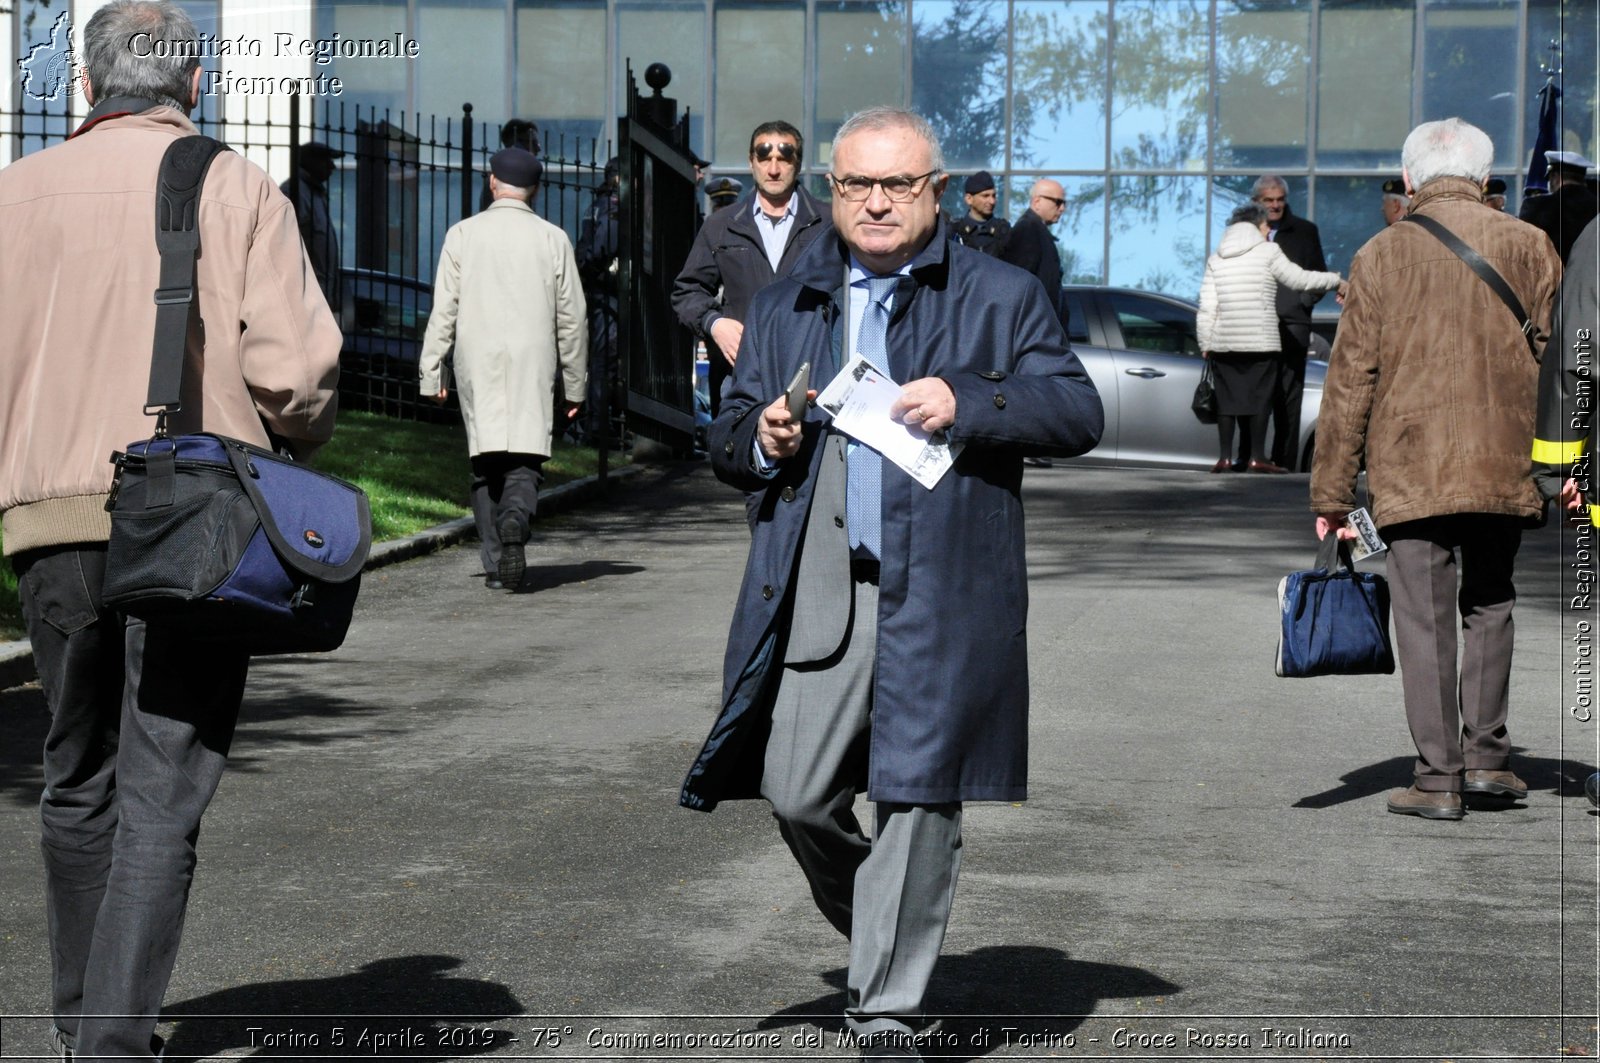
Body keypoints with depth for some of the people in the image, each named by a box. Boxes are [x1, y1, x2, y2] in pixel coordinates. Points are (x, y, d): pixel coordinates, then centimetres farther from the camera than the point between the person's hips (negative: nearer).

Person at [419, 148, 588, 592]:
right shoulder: (552, 239, 4)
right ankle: (515, 515, -32)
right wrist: (575, 384, 13)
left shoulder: (463, 235, 3)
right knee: (526, 459, -1)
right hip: (533, 365, 0)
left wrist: (431, 371, 6)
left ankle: (495, 563, 3)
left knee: (485, 464, 6)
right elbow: (572, 318, 6)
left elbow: (444, 309, 1)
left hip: (477, 364, 0)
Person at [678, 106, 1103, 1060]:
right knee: (795, 794, 2)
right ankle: (879, 932, 30)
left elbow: (1079, 413, -1)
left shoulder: (1003, 299, 6)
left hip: (940, 595, -3)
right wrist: (760, 439, -3)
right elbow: (727, 437, 21)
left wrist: (968, 403, -15)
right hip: (817, 592, 3)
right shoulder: (785, 308, 17)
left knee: (916, 799, -3)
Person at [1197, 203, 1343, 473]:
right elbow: (1300, 279, -1)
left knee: (1226, 398, 5)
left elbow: (1207, 307, 5)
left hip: (1223, 341, 3)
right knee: (1260, 397, 1)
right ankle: (1256, 456, -2)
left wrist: (1206, 344, 9)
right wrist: (1335, 280, 11)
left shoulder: (1216, 259, 9)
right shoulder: (1268, 252, -1)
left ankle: (1225, 457, 1)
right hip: (1260, 340, -3)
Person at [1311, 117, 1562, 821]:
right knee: (1489, 605, 18)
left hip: (1409, 473, -2)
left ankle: (1438, 777, 2)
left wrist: (1331, 494, 2)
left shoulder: (1382, 256, -1)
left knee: (1425, 619, 2)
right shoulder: (1529, 248, 3)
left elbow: (1350, 381, -1)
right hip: (1504, 471, 2)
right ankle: (1485, 755, 16)